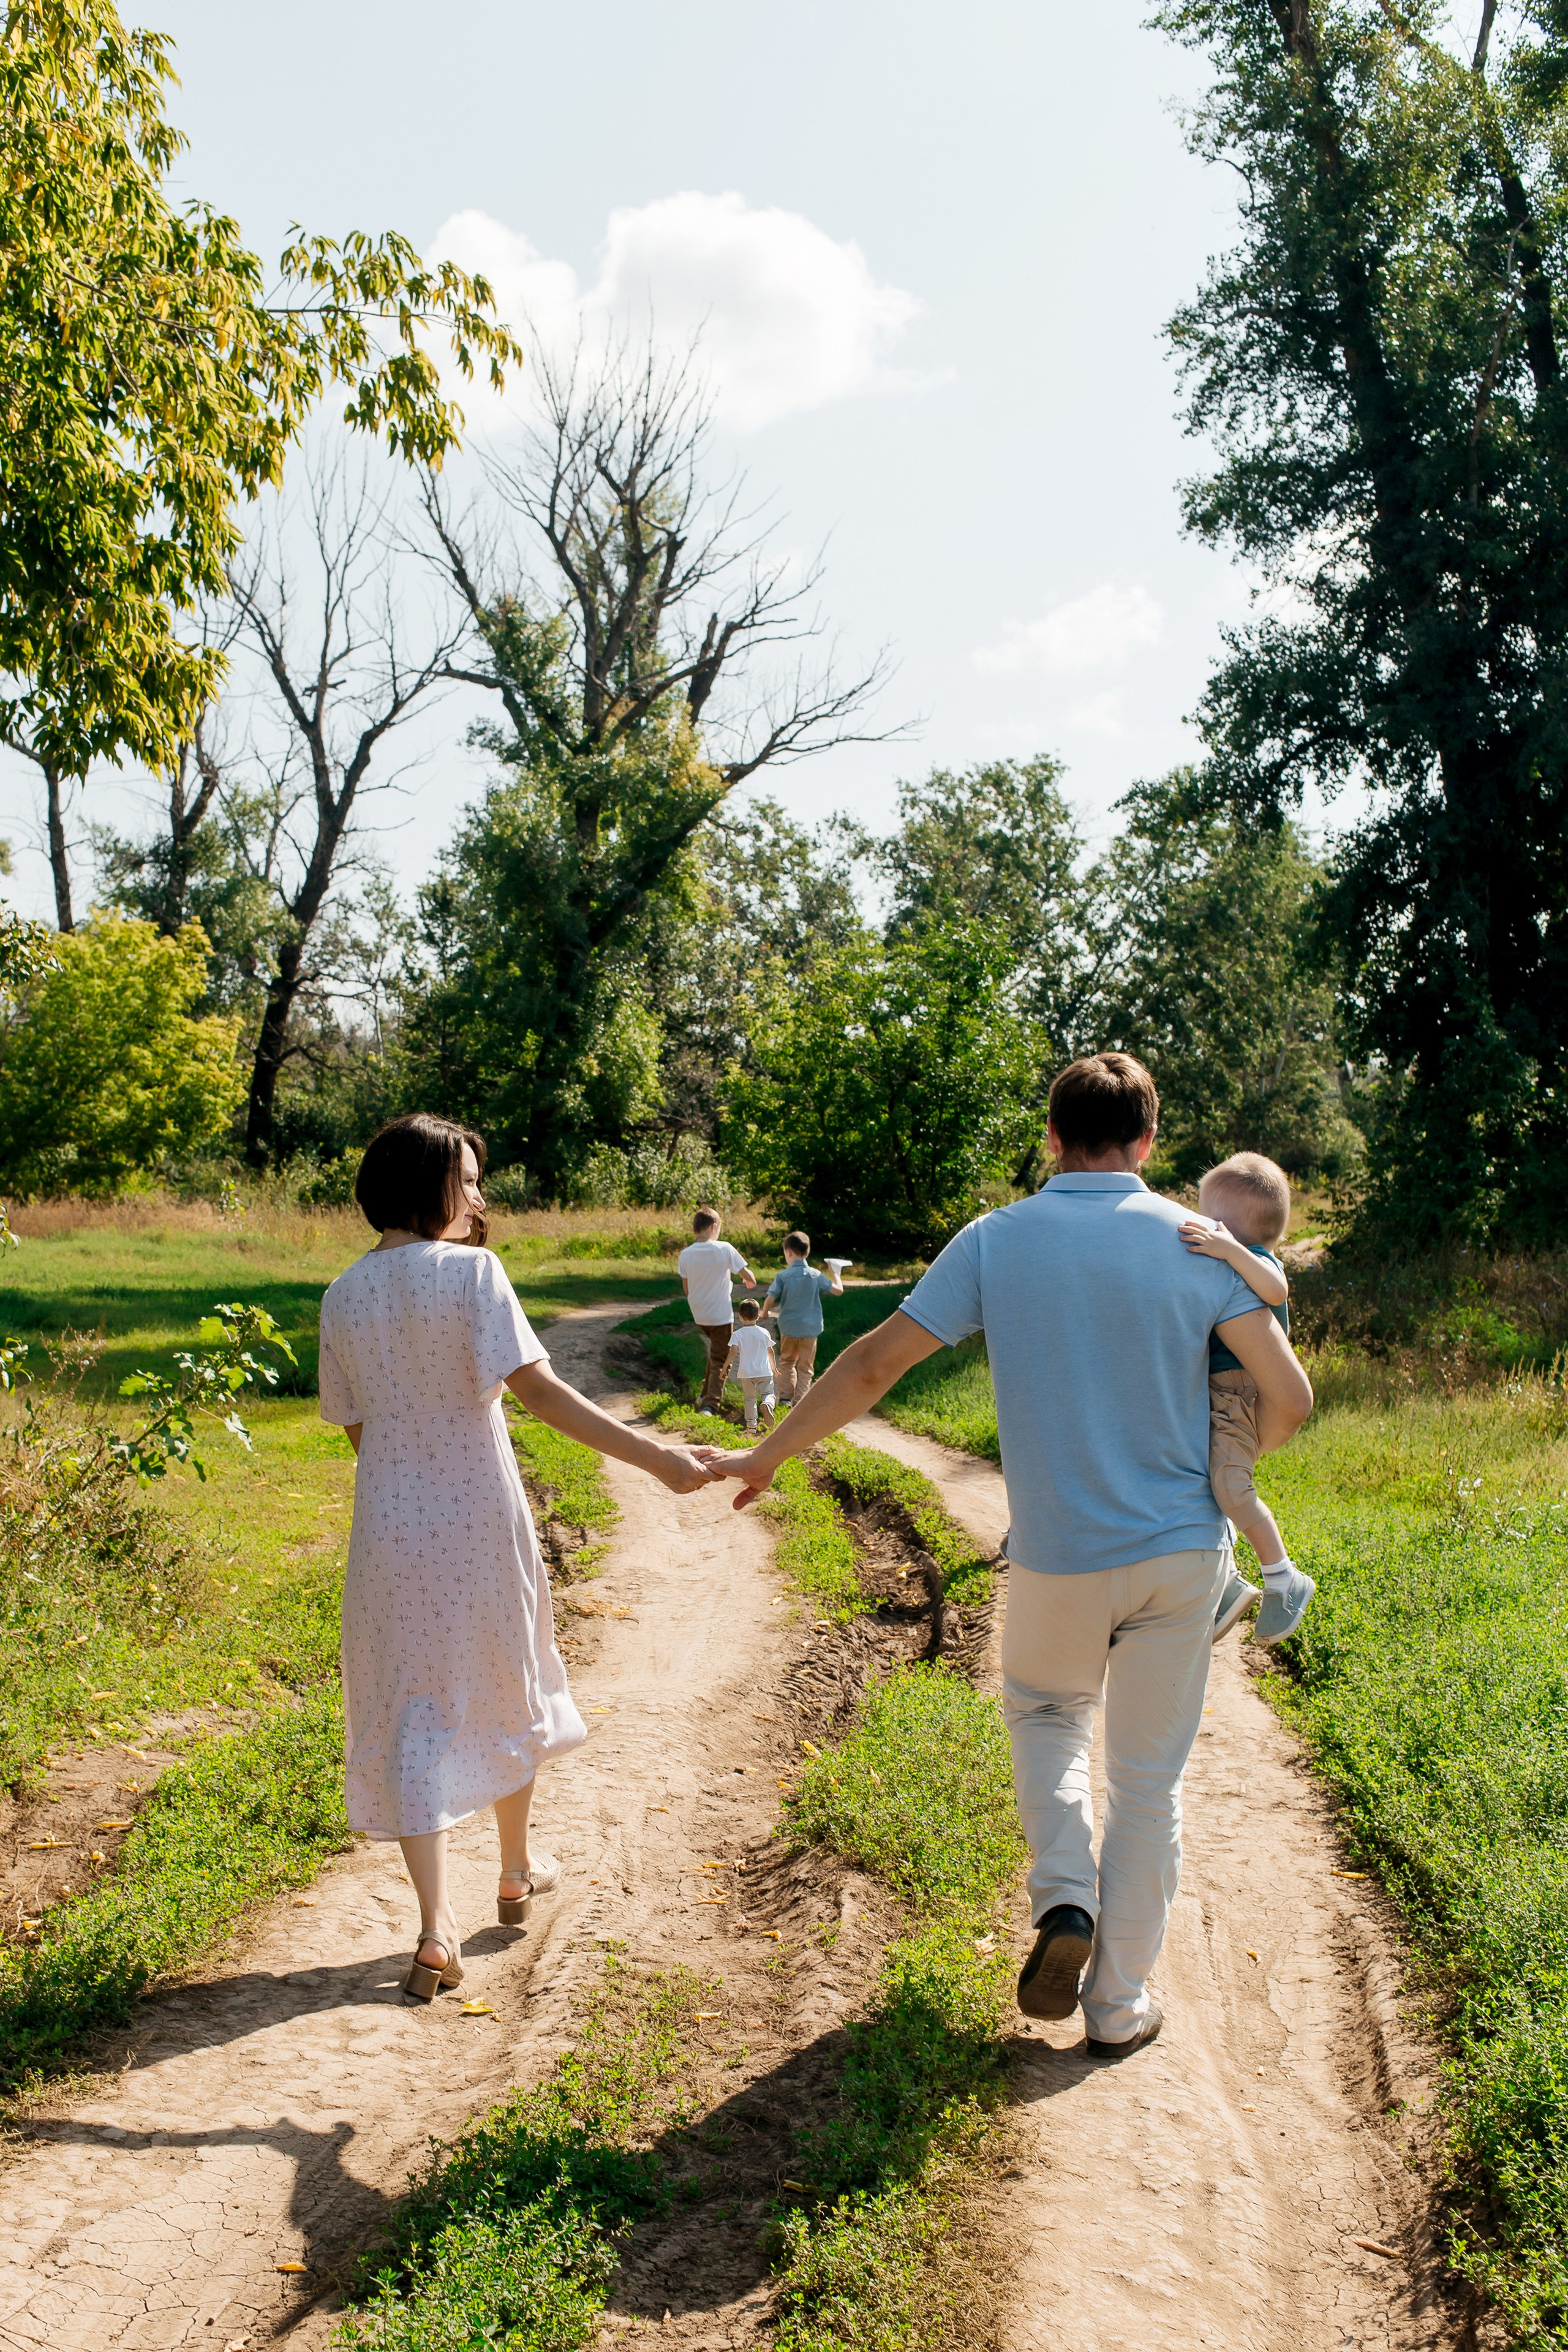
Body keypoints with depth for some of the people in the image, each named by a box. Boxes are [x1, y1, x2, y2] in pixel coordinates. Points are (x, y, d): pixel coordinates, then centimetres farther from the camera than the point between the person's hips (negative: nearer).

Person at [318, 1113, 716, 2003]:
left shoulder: (343, 1297, 0)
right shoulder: (472, 1270, -13)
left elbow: (357, 1429, 5)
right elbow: (538, 1389, -21)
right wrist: (655, 1457, -22)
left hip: (391, 1530, 2)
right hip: (481, 1524, -2)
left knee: (413, 1717, 8)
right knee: (506, 1687, 20)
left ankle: (438, 1928, 0)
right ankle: (519, 1872, 38)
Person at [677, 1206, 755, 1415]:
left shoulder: (685, 1255, -7)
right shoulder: (724, 1249, -16)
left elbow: (686, 1289, 2)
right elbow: (747, 1275, -7)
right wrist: (750, 1281, 16)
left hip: (699, 1315, 5)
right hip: (721, 1315, -5)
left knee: (715, 1352, 29)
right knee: (720, 1361, 4)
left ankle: (705, 1395, 32)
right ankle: (709, 1405, -7)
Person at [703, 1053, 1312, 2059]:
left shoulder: (996, 1240, -7)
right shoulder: (1196, 1242, -7)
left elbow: (875, 1363, -8)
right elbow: (1290, 1397, -9)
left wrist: (765, 1456, 3)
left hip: (1058, 1558, 0)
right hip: (1181, 1551, 0)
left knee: (1044, 1711, 28)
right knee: (1149, 1777, 14)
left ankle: (1066, 1896, 9)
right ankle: (1120, 2004, 24)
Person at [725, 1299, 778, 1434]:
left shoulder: (738, 1334, -5)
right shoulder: (764, 1333, 2)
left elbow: (733, 1352, -14)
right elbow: (770, 1351, 10)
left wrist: (725, 1367, -4)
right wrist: (773, 1367, 24)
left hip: (746, 1373, 0)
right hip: (764, 1371, 0)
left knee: (749, 1398, 11)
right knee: (768, 1393, 6)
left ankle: (751, 1425, 7)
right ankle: (767, 1405, -29)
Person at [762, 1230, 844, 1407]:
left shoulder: (782, 1276, -10)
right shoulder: (815, 1275, -7)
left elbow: (770, 1300, -13)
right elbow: (838, 1290, -3)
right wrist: (835, 1273, 14)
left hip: (788, 1326, 0)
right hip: (810, 1327, 0)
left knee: (787, 1361, 21)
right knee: (805, 1366, 10)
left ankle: (785, 1396, 15)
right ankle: (799, 1400, 4)